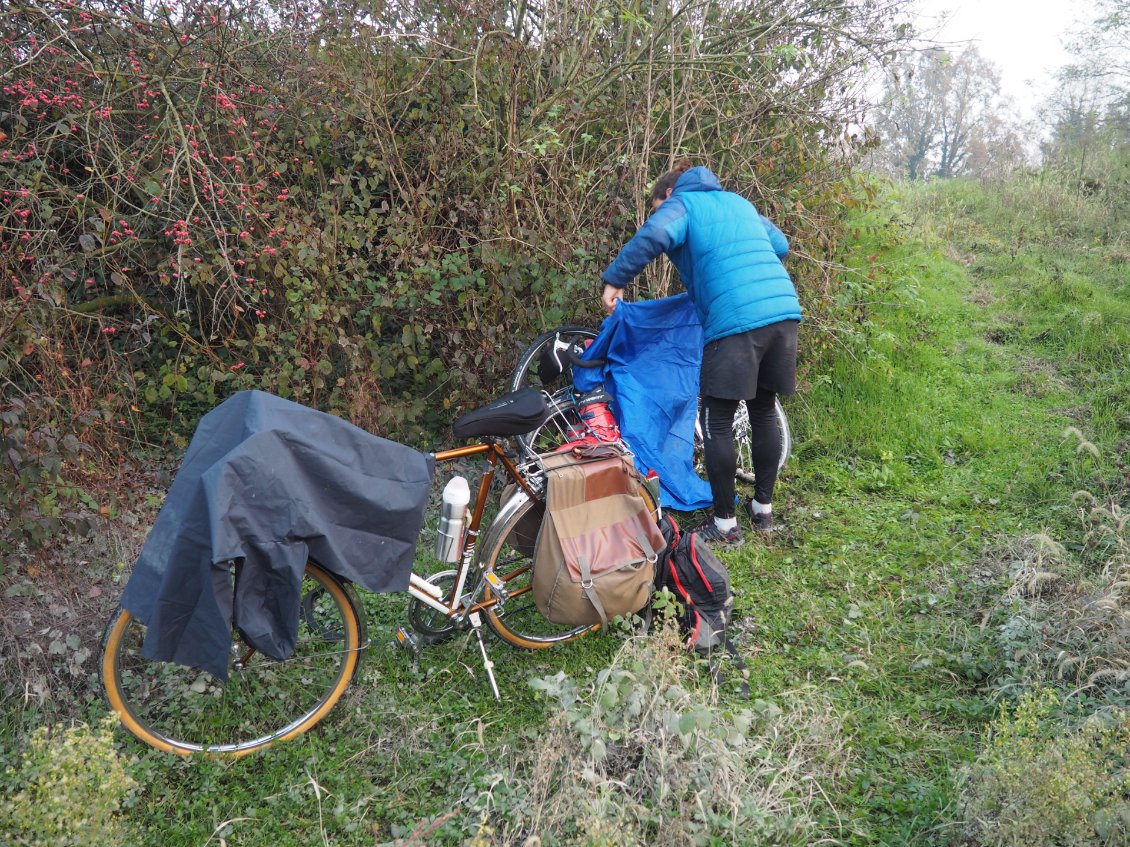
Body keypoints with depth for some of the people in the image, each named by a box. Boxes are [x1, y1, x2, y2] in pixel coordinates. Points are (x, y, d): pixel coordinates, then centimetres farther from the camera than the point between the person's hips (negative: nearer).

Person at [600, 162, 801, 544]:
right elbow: (780, 245, 33)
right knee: (764, 412, 19)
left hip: (735, 321, -7)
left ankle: (725, 525, 7)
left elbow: (653, 234, -14)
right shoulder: (738, 201, 28)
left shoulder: (681, 204, 8)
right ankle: (763, 508, 30)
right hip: (784, 309, 7)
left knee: (717, 423, 2)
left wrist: (614, 280, -6)